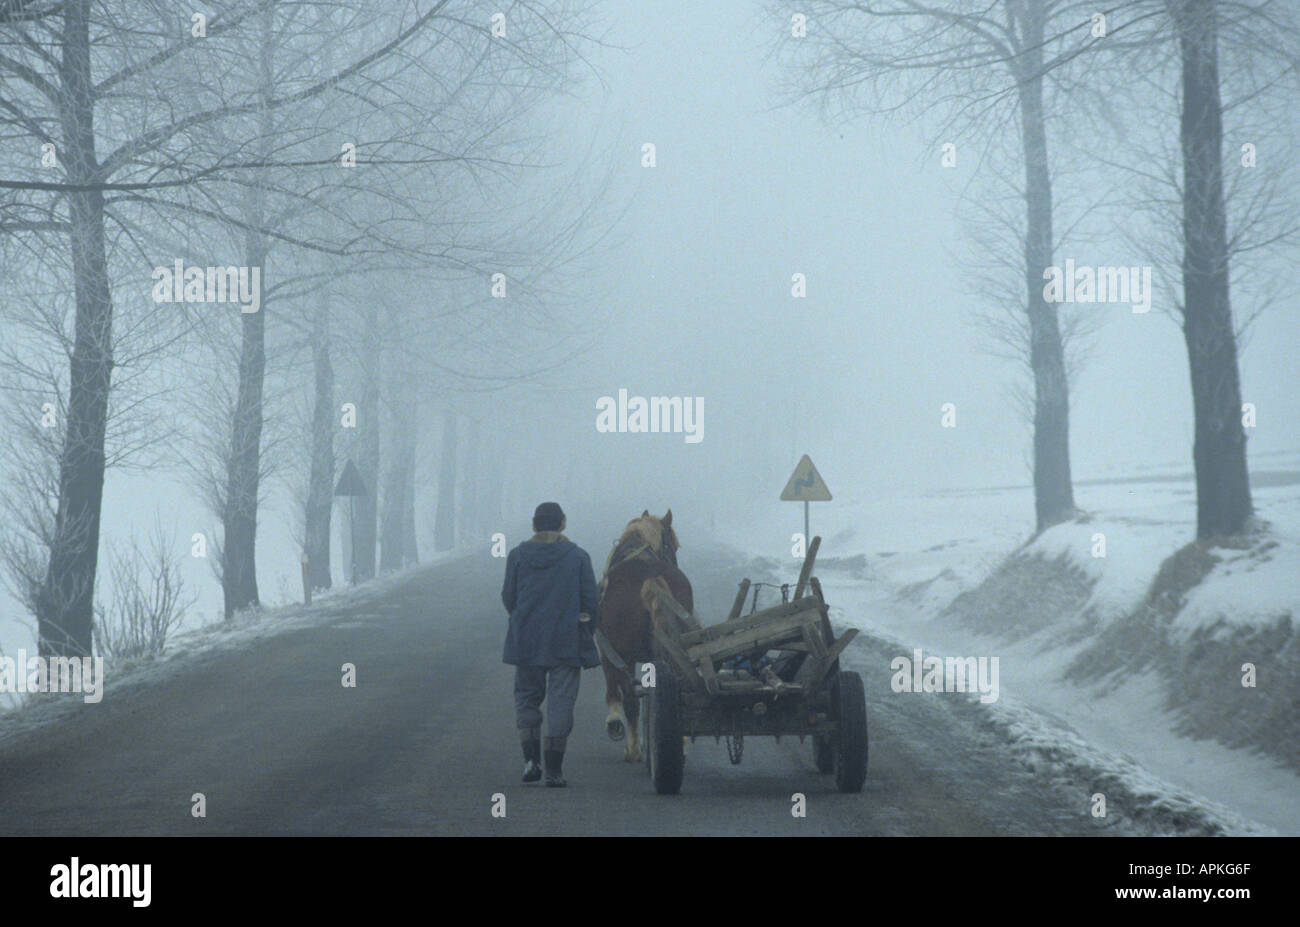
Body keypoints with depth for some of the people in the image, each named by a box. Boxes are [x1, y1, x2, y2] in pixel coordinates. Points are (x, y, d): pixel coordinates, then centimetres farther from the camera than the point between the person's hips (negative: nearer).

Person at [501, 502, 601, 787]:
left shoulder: (518, 556, -1)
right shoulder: (577, 557, -3)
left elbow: (508, 597, 3)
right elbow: (590, 600, -3)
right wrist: (587, 633, 9)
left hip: (526, 641, 1)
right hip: (567, 643, -1)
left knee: (527, 696, 16)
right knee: (561, 701, 3)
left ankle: (530, 758, 2)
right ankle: (554, 769, -1)